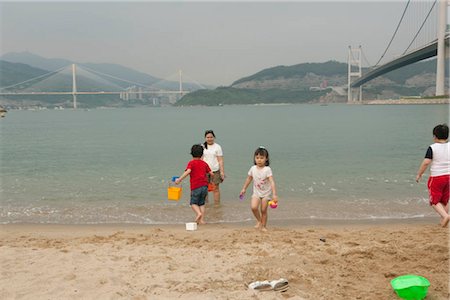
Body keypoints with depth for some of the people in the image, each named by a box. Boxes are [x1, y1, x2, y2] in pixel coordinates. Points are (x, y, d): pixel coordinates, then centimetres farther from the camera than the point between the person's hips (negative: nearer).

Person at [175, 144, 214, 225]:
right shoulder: (204, 163, 12)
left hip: (196, 187, -4)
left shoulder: (191, 163, -3)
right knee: (201, 203, 15)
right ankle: (202, 220, 9)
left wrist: (179, 179, -20)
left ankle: (199, 213, -17)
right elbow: (211, 173, 14)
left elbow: (188, 171, -20)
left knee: (193, 203, 9)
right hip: (205, 186, 4)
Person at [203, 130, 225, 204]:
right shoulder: (202, 147, 8)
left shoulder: (217, 147, 1)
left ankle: (217, 204, 7)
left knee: (216, 188, 1)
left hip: (215, 170, -2)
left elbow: (220, 160, -1)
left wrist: (222, 171, -7)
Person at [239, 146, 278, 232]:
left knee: (263, 210, 1)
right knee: (254, 207, -17)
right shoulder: (253, 168, -5)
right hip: (256, 192, 3)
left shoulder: (267, 169, -18)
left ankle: (263, 226, 20)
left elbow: (272, 182, -25)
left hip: (266, 193, -3)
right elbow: (249, 179, 11)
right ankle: (259, 220, 9)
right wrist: (244, 189, 17)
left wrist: (274, 194, -32)